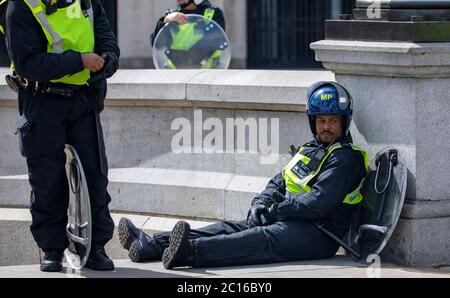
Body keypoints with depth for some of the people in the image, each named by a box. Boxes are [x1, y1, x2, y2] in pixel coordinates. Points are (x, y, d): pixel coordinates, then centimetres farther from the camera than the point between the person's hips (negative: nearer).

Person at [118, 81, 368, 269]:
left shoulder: (346, 158, -6)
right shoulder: (309, 151, 25)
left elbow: (318, 203, -17)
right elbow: (279, 183, 25)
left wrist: (272, 212, -10)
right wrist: (261, 204, 2)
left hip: (318, 233, -9)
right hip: (289, 222, 9)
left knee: (262, 240, -34)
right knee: (229, 229, -7)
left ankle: (190, 252, -60)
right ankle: (149, 246, -21)